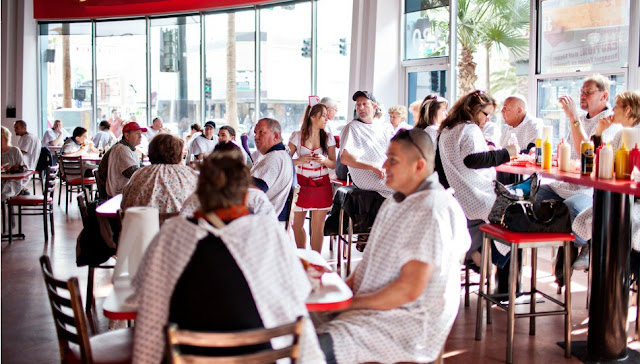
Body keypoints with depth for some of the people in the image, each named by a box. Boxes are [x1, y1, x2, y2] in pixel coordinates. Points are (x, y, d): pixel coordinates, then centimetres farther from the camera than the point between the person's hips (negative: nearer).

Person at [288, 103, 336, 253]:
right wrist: (300, 160, -18)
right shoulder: (297, 136, -1)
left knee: (318, 228, 1)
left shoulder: (328, 138, 4)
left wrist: (324, 160, -14)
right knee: (297, 225, 7)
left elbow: (333, 164, 7)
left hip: (322, 184, 0)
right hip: (301, 183, 0)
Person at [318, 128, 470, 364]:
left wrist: (354, 303, -15)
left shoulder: (431, 211, -19)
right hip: (373, 304, 10)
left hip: (411, 321, -10)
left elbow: (409, 289, -24)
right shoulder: (396, 202, 14)